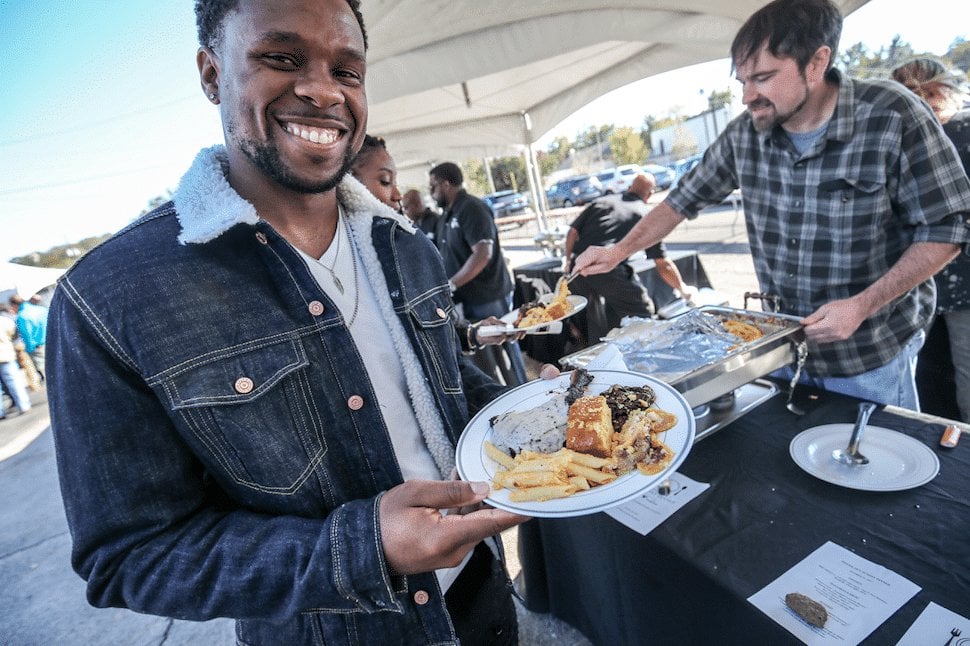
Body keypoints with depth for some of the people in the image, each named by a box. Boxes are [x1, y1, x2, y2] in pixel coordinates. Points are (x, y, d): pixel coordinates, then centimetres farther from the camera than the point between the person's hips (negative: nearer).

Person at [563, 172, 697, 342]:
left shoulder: (601, 201, 22)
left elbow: (573, 231, 14)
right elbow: (663, 265, 12)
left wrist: (569, 261, 27)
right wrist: (683, 289, 25)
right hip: (611, 270, -4)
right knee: (642, 313, 16)